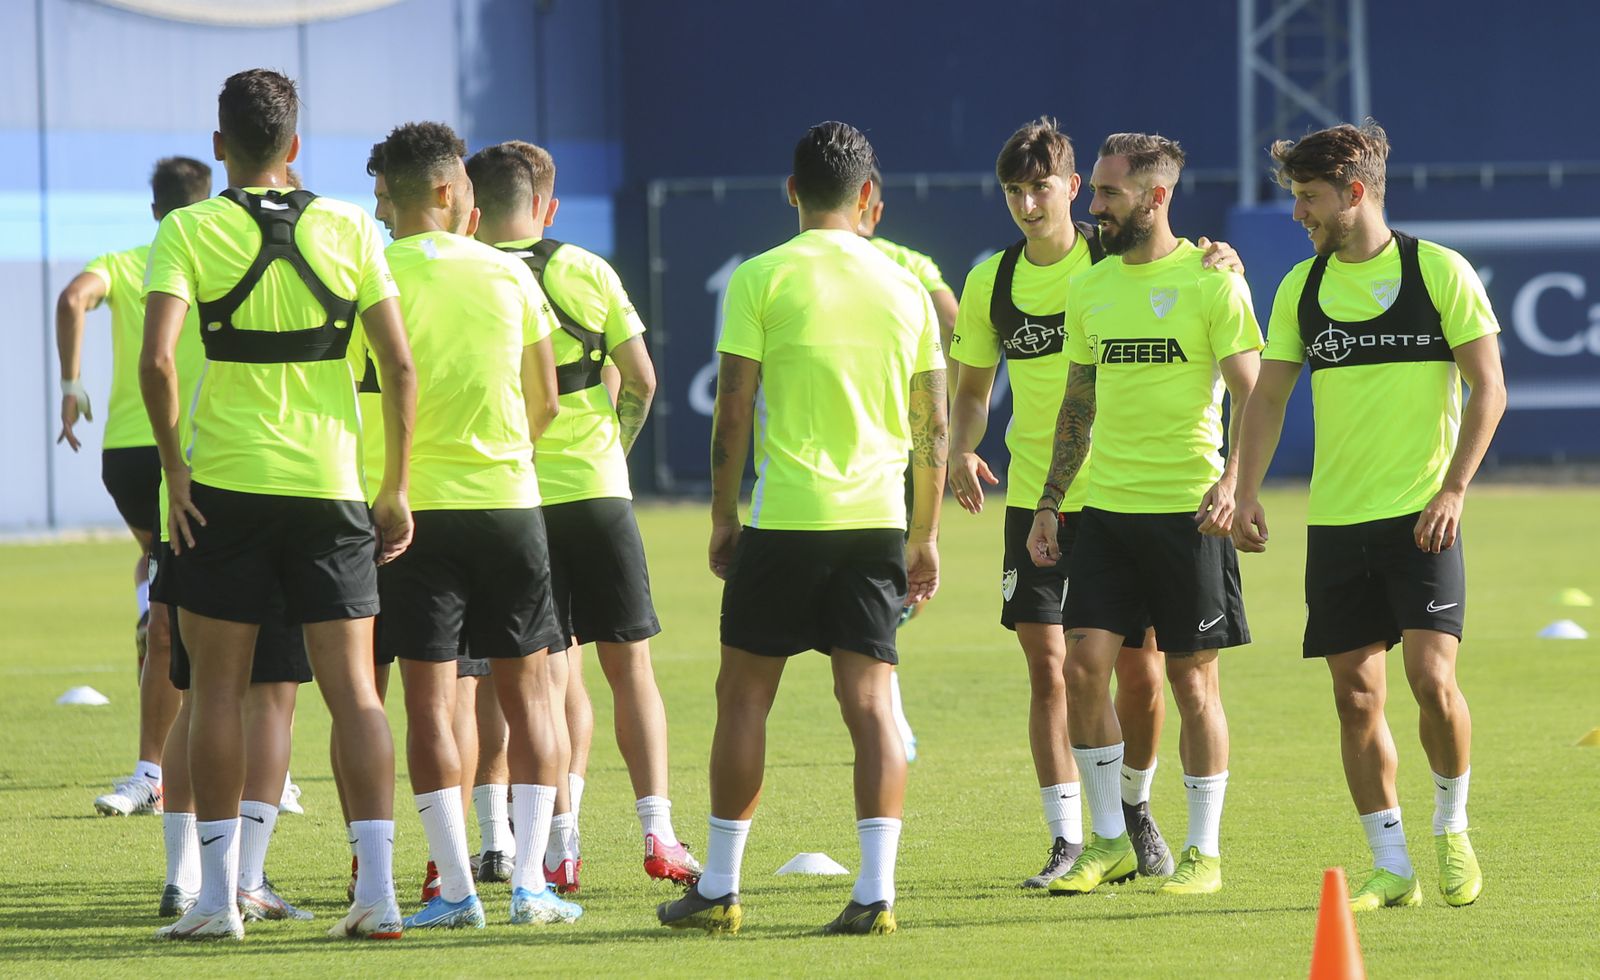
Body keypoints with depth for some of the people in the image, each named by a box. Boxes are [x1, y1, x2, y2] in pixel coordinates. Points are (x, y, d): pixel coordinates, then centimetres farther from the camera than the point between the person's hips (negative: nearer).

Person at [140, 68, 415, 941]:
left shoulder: (189, 232, -4)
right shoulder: (348, 229, 3)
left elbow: (156, 359, -16)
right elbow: (398, 364, 1)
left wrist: (174, 469, -6)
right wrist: (396, 489, 8)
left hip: (225, 483, -2)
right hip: (331, 484, 2)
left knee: (218, 688, 7)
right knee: (354, 691, 3)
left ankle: (218, 895, 7)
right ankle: (377, 891, -4)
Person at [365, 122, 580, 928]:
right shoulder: (508, 273, 2)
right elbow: (545, 401, 9)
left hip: (416, 504, -2)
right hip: (510, 500, 2)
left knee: (430, 700, 1)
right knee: (526, 692, 9)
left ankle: (455, 890, -4)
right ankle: (530, 883, 3)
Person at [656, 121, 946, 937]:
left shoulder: (762, 279, -3)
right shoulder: (904, 287, 8)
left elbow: (732, 411, -5)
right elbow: (934, 426, 10)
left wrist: (722, 516, 5)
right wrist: (924, 536, 17)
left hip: (784, 517, -3)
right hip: (878, 516, 3)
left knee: (744, 695, 8)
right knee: (869, 701, 2)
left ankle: (719, 888, 12)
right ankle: (875, 892, -7)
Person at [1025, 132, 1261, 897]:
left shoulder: (1211, 281, -6)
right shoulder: (1090, 289, 11)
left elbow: (1249, 395, -10)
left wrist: (1231, 478, -24)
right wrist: (1049, 502, 15)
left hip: (1187, 510, -5)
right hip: (1104, 509, 5)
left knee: (1192, 677, 0)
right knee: (1083, 664, -4)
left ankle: (1204, 850, 10)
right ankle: (1108, 841, 7)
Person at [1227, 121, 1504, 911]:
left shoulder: (1439, 271, -4)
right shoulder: (1301, 287, 8)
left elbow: (1488, 388, -4)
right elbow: (1268, 395, 13)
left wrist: (1453, 489, -12)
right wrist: (1247, 491, 1)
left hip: (1420, 517, -4)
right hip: (1335, 520, 4)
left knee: (1432, 676, -15)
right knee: (1356, 696, 1)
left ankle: (1452, 829, 8)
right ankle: (1391, 867, 10)